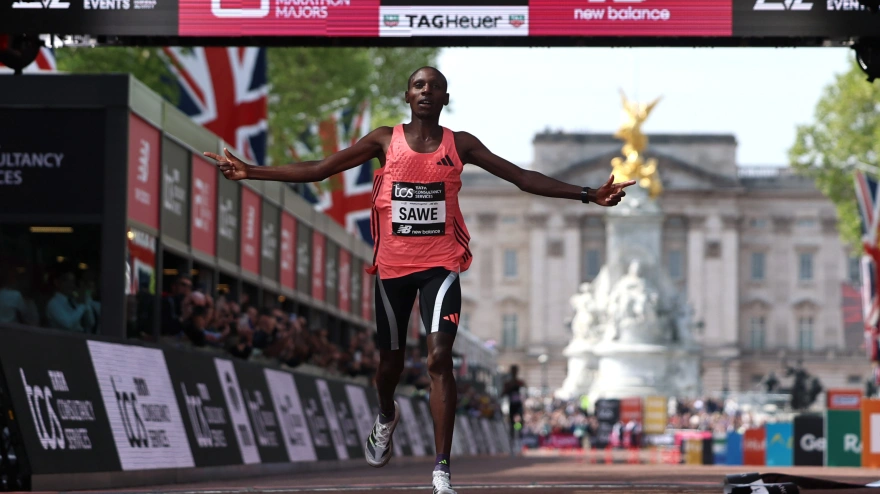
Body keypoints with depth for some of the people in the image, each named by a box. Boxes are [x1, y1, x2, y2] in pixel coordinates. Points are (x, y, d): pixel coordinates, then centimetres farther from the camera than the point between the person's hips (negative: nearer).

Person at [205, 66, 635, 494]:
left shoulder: (460, 145, 1)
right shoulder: (384, 141, 0)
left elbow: (522, 177, 0)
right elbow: (317, 170, 1)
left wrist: (588, 195, -7)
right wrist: (250, 172, -4)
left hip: (440, 265, -1)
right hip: (392, 265, 1)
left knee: (440, 357, -17)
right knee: (391, 359, 15)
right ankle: (386, 418, 52)